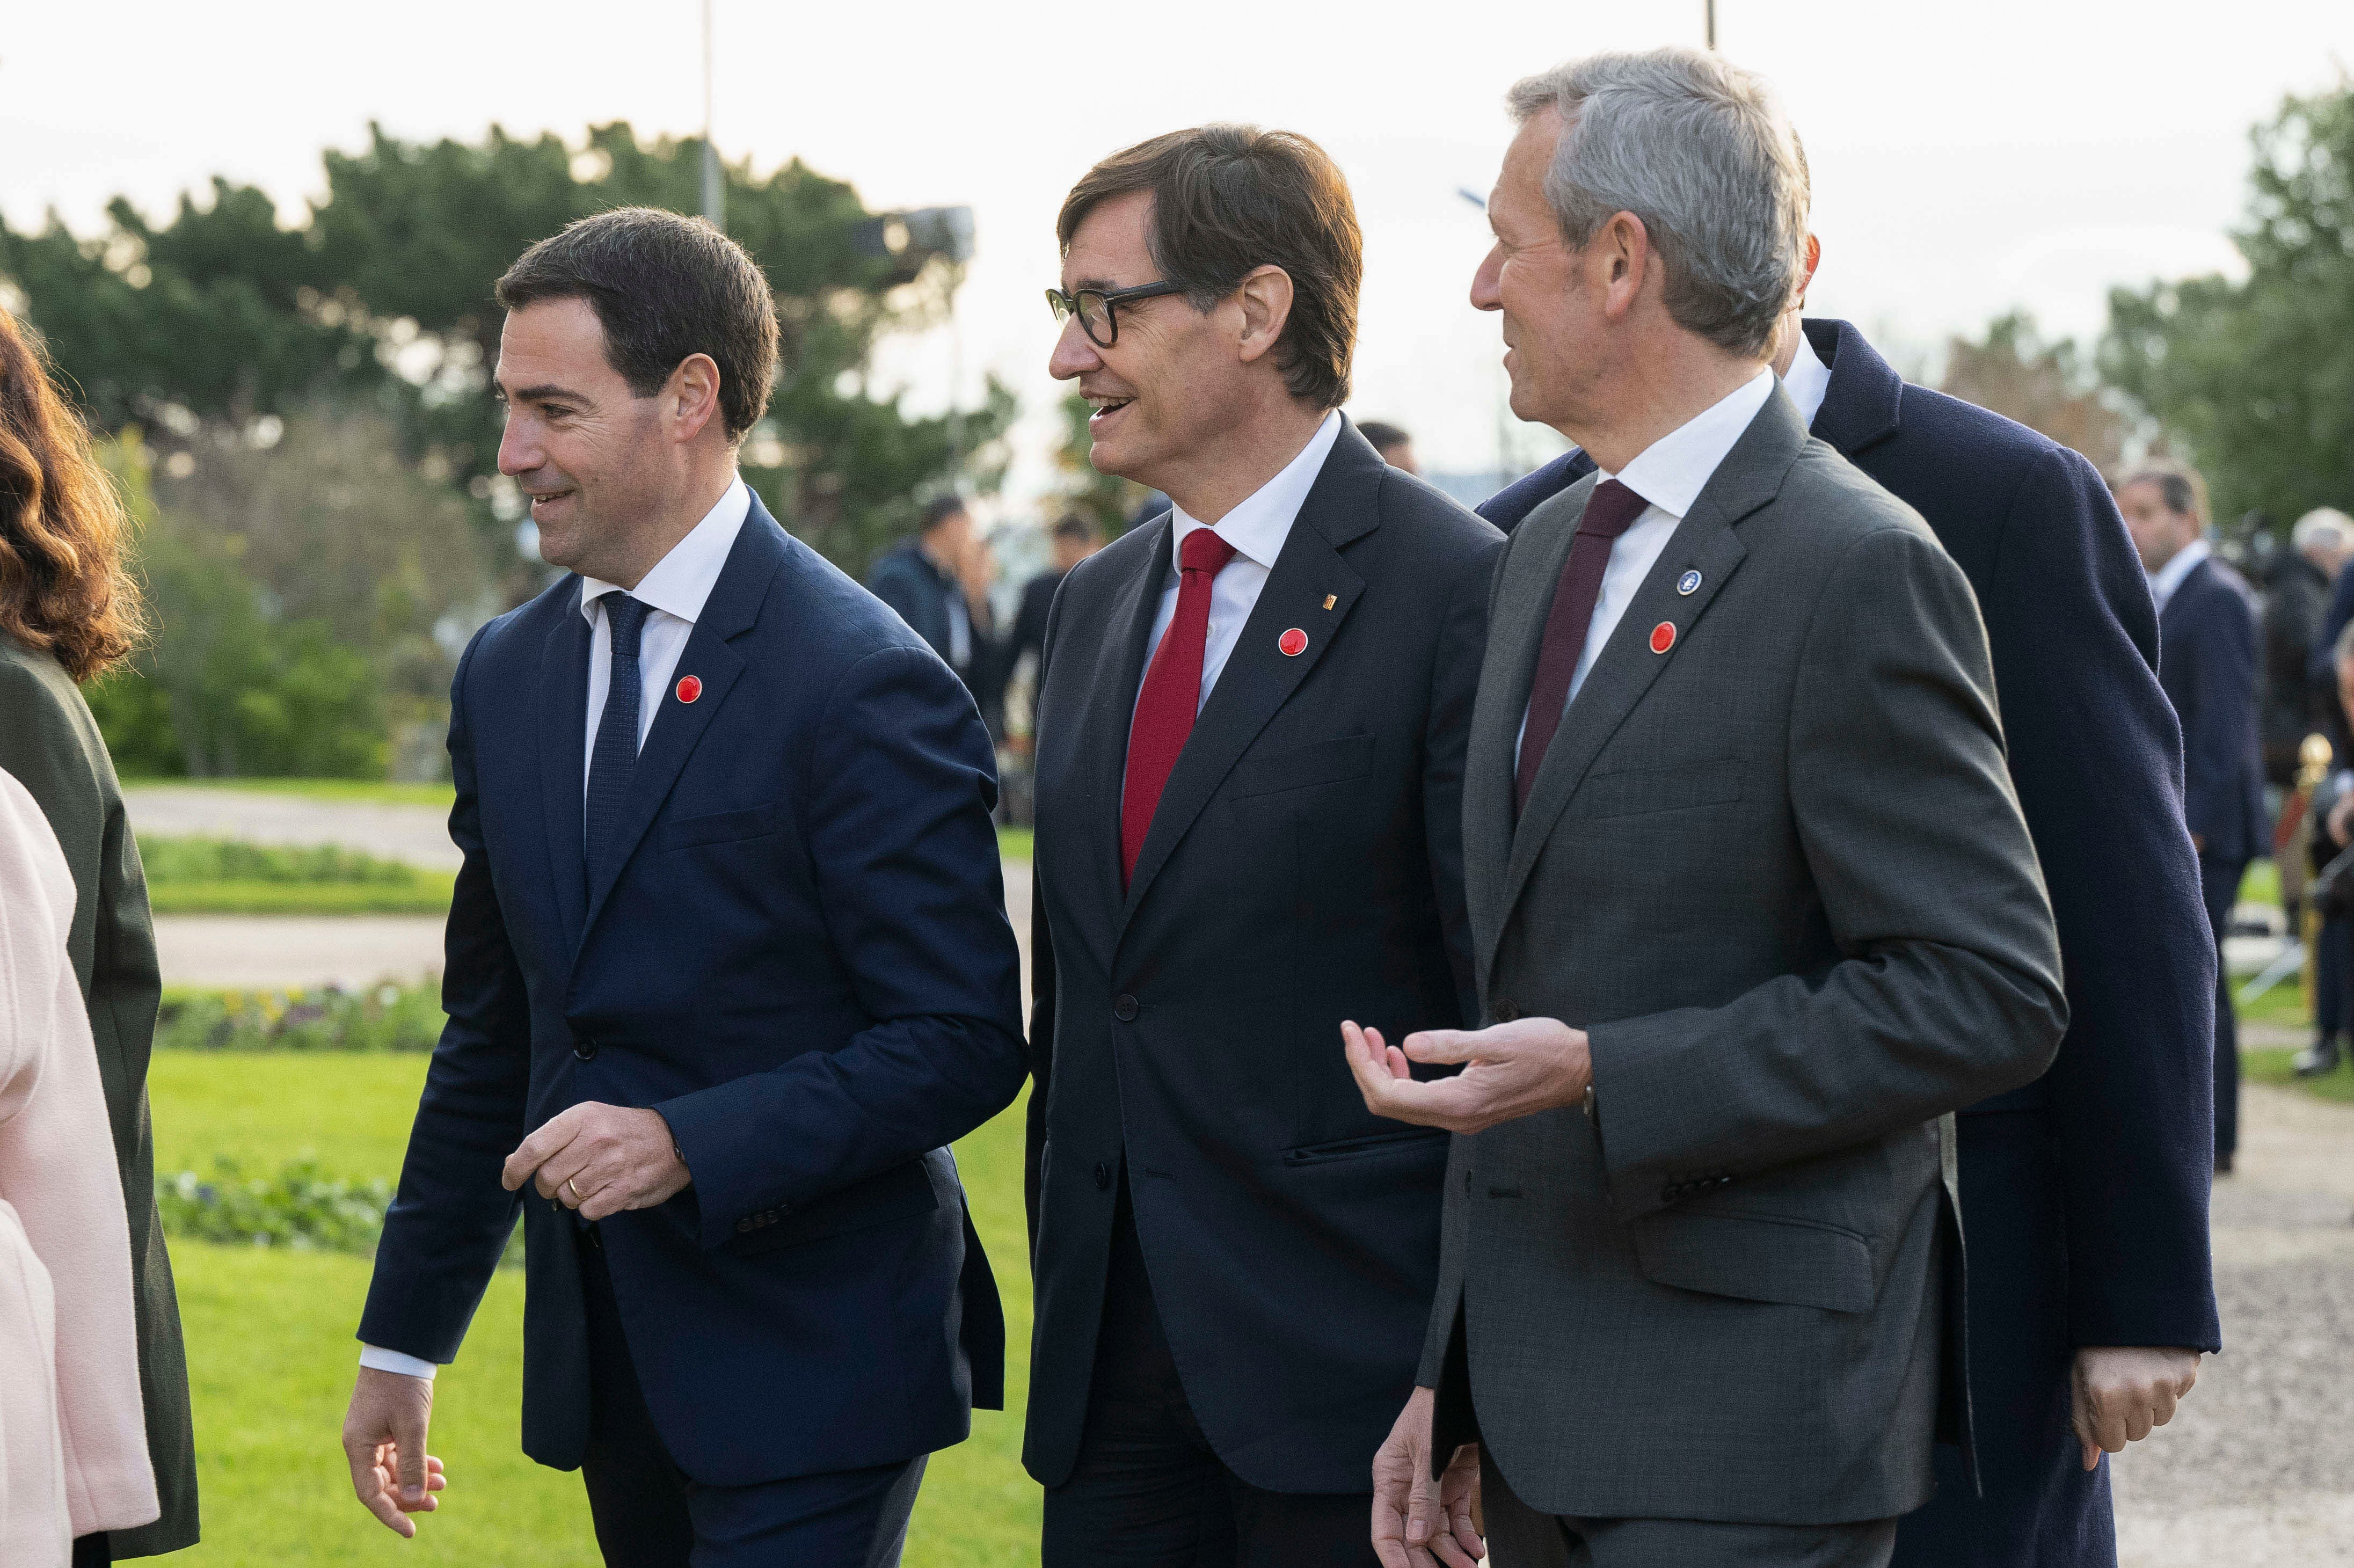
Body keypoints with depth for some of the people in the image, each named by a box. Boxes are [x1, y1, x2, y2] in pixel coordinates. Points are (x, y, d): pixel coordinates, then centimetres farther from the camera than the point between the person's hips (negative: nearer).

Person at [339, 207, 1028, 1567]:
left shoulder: (866, 686, -13)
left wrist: (689, 1144, -23)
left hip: (814, 1367, -7)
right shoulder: (506, 675, 11)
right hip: (606, 1373, 7)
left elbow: (963, 1044, -14)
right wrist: (406, 1337, 17)